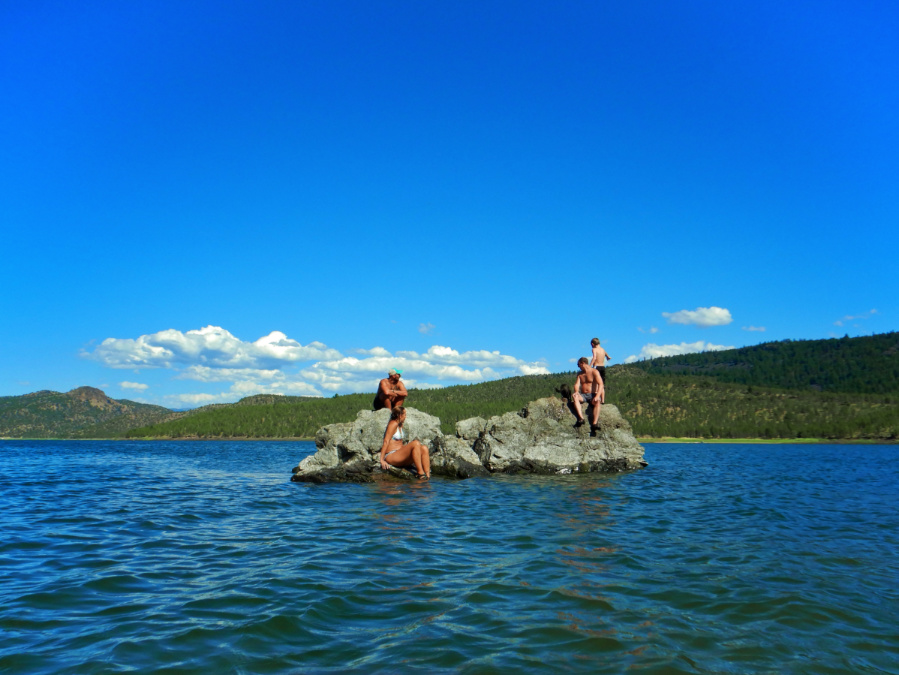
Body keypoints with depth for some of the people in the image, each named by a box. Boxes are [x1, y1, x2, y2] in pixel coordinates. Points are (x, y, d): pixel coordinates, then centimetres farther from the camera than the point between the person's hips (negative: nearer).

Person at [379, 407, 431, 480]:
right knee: (416, 443, -26)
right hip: (391, 456, -9)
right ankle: (421, 474, -30)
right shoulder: (393, 424, -6)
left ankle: (428, 476, -23)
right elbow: (386, 442, -14)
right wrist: (382, 460, -19)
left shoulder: (400, 425, 21)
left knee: (424, 448, -9)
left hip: (400, 456, 9)